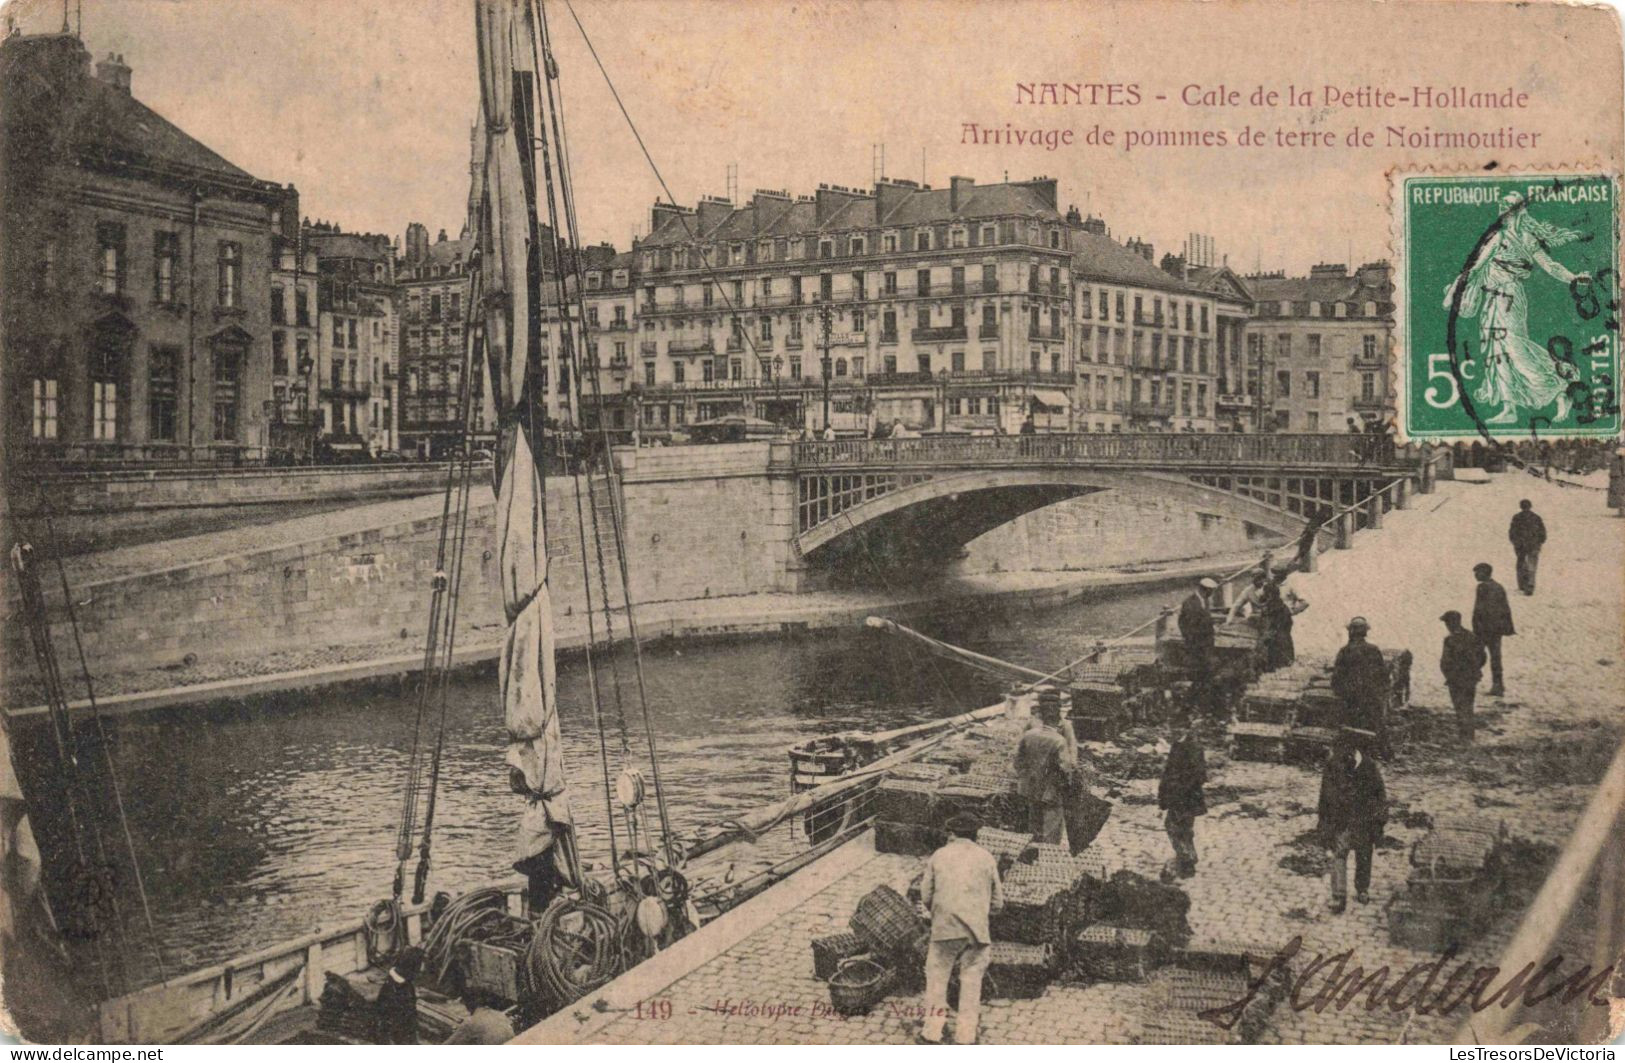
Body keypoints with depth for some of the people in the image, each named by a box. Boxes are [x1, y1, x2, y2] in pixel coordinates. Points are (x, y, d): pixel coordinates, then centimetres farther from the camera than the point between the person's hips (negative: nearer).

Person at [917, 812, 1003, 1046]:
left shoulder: (939, 855, 4)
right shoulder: (986, 857, 5)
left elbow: (926, 896, 5)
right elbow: (997, 902, 7)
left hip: (944, 928, 0)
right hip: (977, 930, 1)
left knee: (937, 977, 9)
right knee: (971, 982, 9)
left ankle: (932, 1032, 9)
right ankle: (965, 1035, 9)